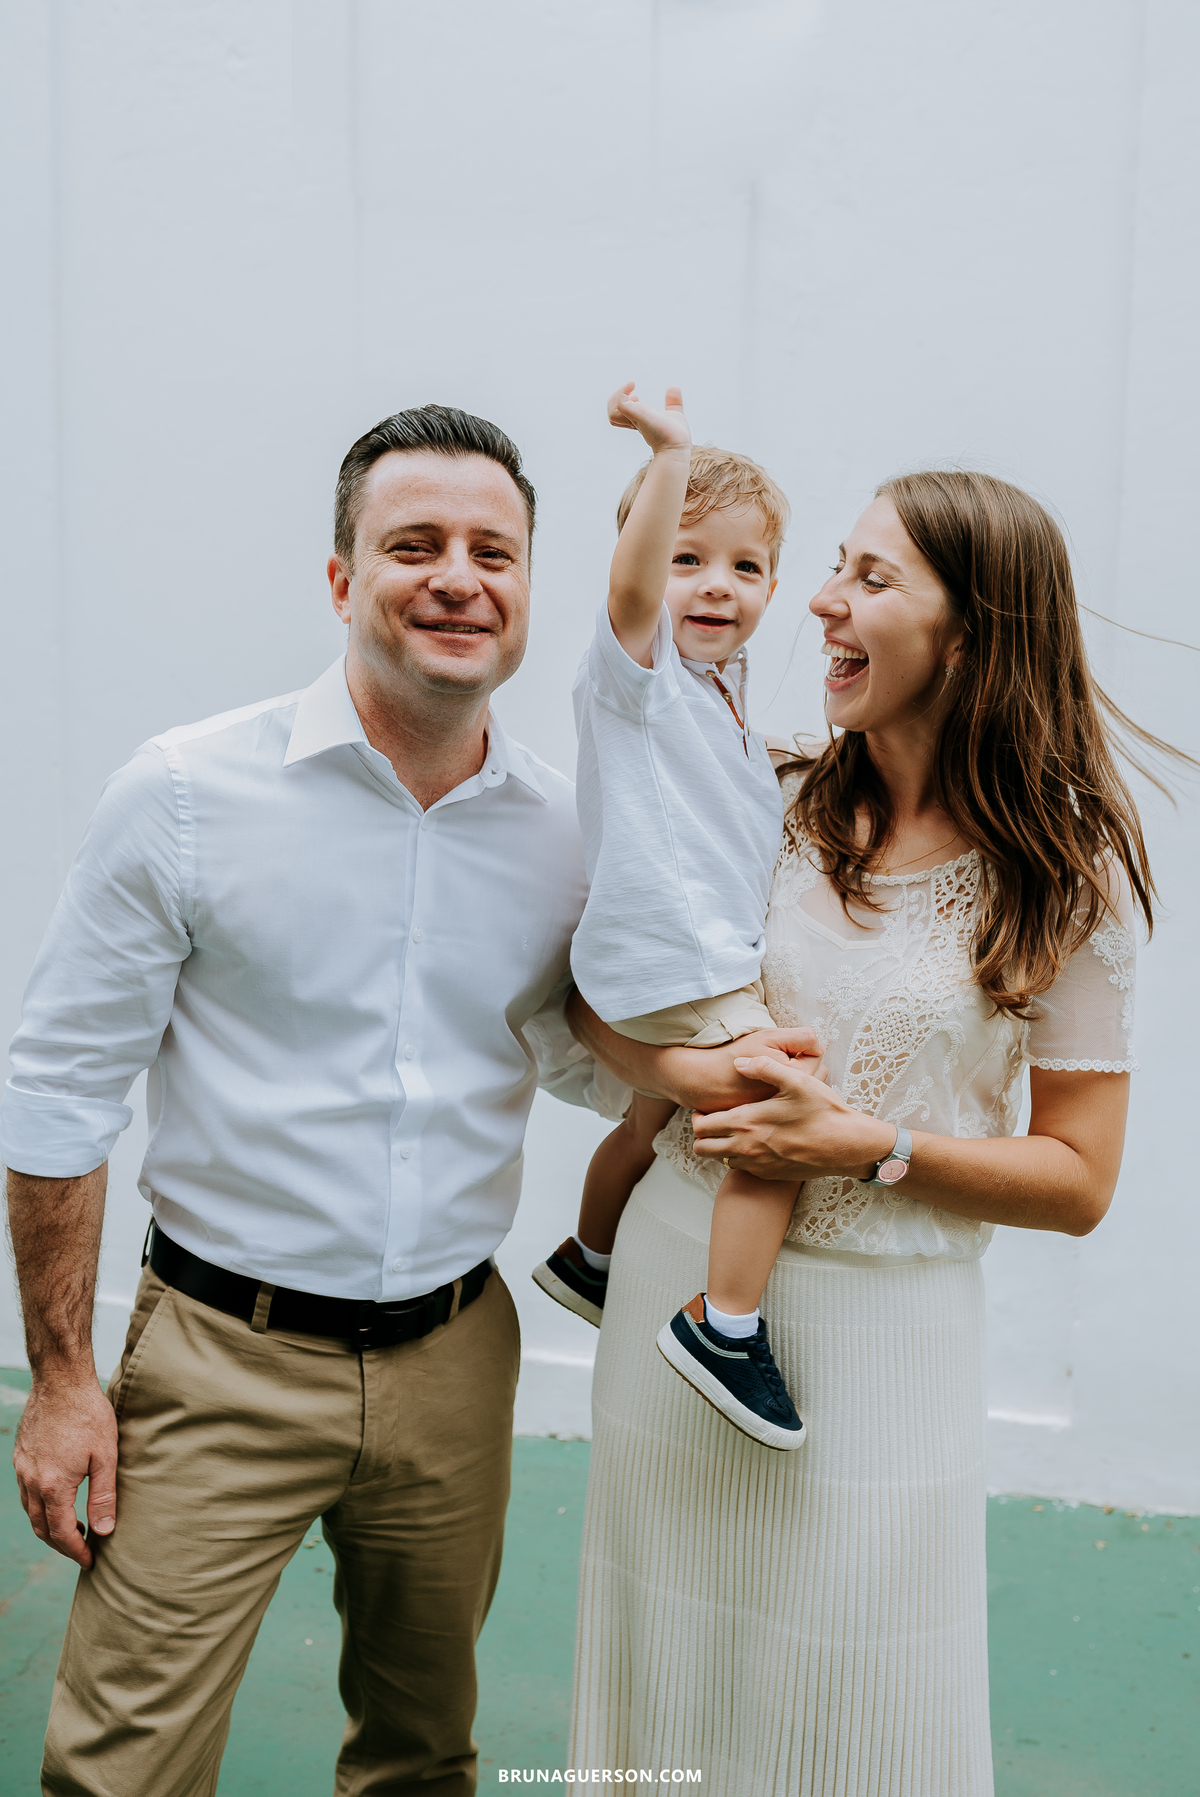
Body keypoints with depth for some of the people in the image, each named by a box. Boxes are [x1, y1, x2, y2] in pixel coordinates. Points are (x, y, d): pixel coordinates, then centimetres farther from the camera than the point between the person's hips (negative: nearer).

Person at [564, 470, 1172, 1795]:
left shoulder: (1068, 881, -7)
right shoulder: (765, 806, -2)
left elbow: (1077, 1179, -6)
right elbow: (591, 996, 4)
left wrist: (876, 1147, -18)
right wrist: (692, 1073, -16)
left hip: (886, 1330, -2)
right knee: (670, 1680, 17)